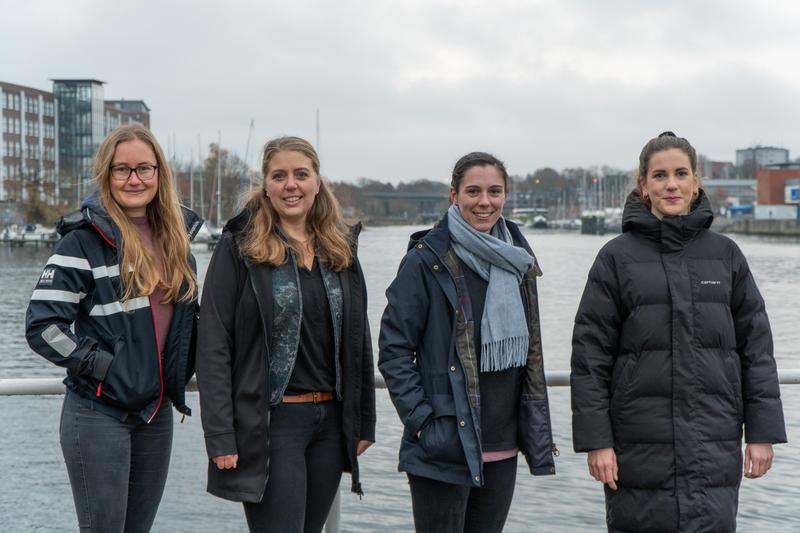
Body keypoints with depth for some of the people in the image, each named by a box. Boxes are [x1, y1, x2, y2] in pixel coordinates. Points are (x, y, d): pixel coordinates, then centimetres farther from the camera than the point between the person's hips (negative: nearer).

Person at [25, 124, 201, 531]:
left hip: (157, 414, 6)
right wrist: (101, 365, -15)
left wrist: (181, 370, 10)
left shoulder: (174, 238, 9)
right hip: (99, 415, -6)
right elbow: (42, 325, -13)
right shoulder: (85, 239, -9)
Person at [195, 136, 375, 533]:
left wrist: (364, 421, 11)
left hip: (331, 421, 5)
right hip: (271, 422, -5)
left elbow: (358, 341, 14)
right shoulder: (239, 247, -4)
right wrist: (220, 437, -14)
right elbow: (213, 347, -9)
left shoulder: (340, 249, 11)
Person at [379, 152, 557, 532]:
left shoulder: (516, 259, 12)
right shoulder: (426, 261, -8)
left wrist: (536, 429, 15)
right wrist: (421, 420, -15)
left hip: (503, 449, 6)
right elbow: (394, 351, -9)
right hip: (443, 448, -6)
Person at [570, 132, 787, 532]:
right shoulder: (617, 257, 1)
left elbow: (756, 347, 8)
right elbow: (590, 354, -1)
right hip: (640, 449, -1)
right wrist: (595, 439, -6)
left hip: (715, 449, 1)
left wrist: (762, 432, 3)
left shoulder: (725, 254, 7)